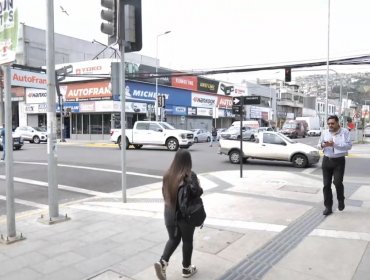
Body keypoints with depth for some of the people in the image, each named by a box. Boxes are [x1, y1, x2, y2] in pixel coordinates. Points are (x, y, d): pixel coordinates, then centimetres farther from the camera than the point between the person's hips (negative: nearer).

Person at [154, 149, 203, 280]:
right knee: (187, 241, 14)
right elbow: (196, 192, -28)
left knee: (173, 239, 20)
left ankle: (162, 262, 2)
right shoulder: (189, 175, -17)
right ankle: (186, 269, 28)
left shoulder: (167, 174, -1)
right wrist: (200, 189, -7)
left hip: (169, 213, 4)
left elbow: (164, 192, 8)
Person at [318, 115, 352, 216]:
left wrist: (334, 144, -18)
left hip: (339, 161, -3)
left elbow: (349, 145, -9)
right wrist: (323, 145, -9)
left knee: (338, 182, -11)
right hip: (327, 160, 3)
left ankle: (341, 200, 21)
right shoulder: (324, 132, 8)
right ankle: (328, 207, 14)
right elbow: (319, 144, 15)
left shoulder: (345, 132, -2)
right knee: (326, 185, 3)